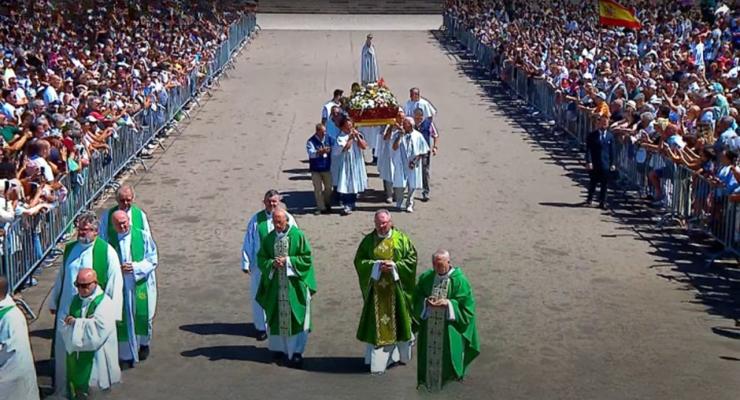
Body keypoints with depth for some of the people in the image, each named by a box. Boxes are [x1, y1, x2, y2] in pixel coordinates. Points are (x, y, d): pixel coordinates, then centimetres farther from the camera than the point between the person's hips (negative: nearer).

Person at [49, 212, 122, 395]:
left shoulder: (106, 251, -10)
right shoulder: (70, 249, 5)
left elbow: (115, 284, -9)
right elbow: (61, 277, 15)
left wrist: (112, 313, -10)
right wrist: (53, 302, 19)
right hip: (67, 309, 4)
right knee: (65, 349, 10)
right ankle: (64, 385, 25)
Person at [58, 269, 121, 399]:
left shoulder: (104, 303, -13)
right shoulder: (75, 299, 8)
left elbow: (99, 329, -24)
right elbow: (63, 321, 0)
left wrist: (76, 323, -15)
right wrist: (84, 322, -17)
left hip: (95, 358, -6)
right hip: (75, 354, 6)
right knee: (77, 386, 14)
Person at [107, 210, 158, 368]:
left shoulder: (143, 236, -3)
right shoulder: (111, 241, 1)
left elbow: (152, 260, -4)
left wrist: (135, 267, -17)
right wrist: (119, 269, -15)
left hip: (141, 284, 0)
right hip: (121, 287, 1)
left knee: (142, 316, 6)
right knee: (124, 319, -1)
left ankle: (144, 344, 34)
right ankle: (127, 354, 9)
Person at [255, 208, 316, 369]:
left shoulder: (298, 236, -7)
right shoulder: (269, 238, 4)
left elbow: (307, 258, -6)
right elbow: (261, 259, 6)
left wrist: (288, 260, -16)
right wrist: (272, 263, -14)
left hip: (294, 284, -3)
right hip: (275, 284, 3)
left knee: (295, 318, -2)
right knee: (277, 317, 9)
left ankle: (296, 352, 2)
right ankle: (280, 348, 22)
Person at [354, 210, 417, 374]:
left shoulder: (401, 239, -1)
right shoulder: (368, 240, 3)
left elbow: (412, 258, -2)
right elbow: (359, 261, 1)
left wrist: (394, 265, -15)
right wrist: (376, 265, -15)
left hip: (396, 287, 0)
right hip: (376, 288, 1)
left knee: (397, 320, 9)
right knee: (376, 322, 1)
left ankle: (401, 354, 27)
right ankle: (377, 359, 7)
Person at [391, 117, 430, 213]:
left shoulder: (417, 136, -2)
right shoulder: (398, 134, -2)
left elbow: (422, 151, 2)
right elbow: (395, 147, -13)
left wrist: (415, 161, -8)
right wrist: (400, 136, -20)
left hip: (412, 166, 1)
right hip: (401, 165, 0)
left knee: (412, 185, 5)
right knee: (399, 185, 0)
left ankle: (409, 205, 18)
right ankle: (399, 204, 16)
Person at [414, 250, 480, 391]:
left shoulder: (459, 279, -10)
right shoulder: (426, 277, 1)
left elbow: (465, 301, -10)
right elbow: (417, 297, 6)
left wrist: (448, 303, -21)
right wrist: (426, 301, -14)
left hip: (449, 324, -3)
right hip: (430, 323, 3)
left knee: (447, 350, 2)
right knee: (430, 350, 7)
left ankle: (450, 374, 21)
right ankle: (429, 377, 22)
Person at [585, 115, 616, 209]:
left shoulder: (610, 136, 4)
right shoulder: (592, 135, -2)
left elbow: (612, 150, 5)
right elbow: (588, 149, -5)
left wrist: (612, 163, 0)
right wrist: (589, 162, -13)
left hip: (606, 164, 1)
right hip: (594, 164, -1)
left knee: (604, 184, 2)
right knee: (593, 182, 12)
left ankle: (602, 202, 10)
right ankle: (590, 198, 32)